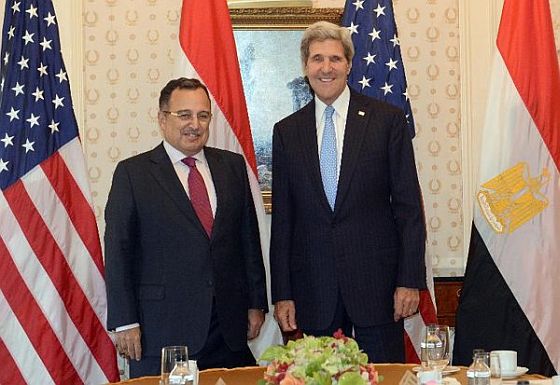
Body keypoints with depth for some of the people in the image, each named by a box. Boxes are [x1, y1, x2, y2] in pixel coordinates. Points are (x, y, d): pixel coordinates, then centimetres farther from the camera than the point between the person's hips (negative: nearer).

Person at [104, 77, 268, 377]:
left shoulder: (232, 165, 11)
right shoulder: (132, 173, -1)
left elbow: (249, 237, 12)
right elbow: (118, 251, -4)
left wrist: (256, 304, 9)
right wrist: (125, 322, -8)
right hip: (162, 328, -3)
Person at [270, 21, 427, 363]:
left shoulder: (388, 120, 1)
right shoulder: (287, 131, 8)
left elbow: (408, 206, 0)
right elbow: (282, 218, 8)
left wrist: (410, 280, -6)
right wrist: (282, 294, 4)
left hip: (376, 282, -2)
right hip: (313, 289, 2)